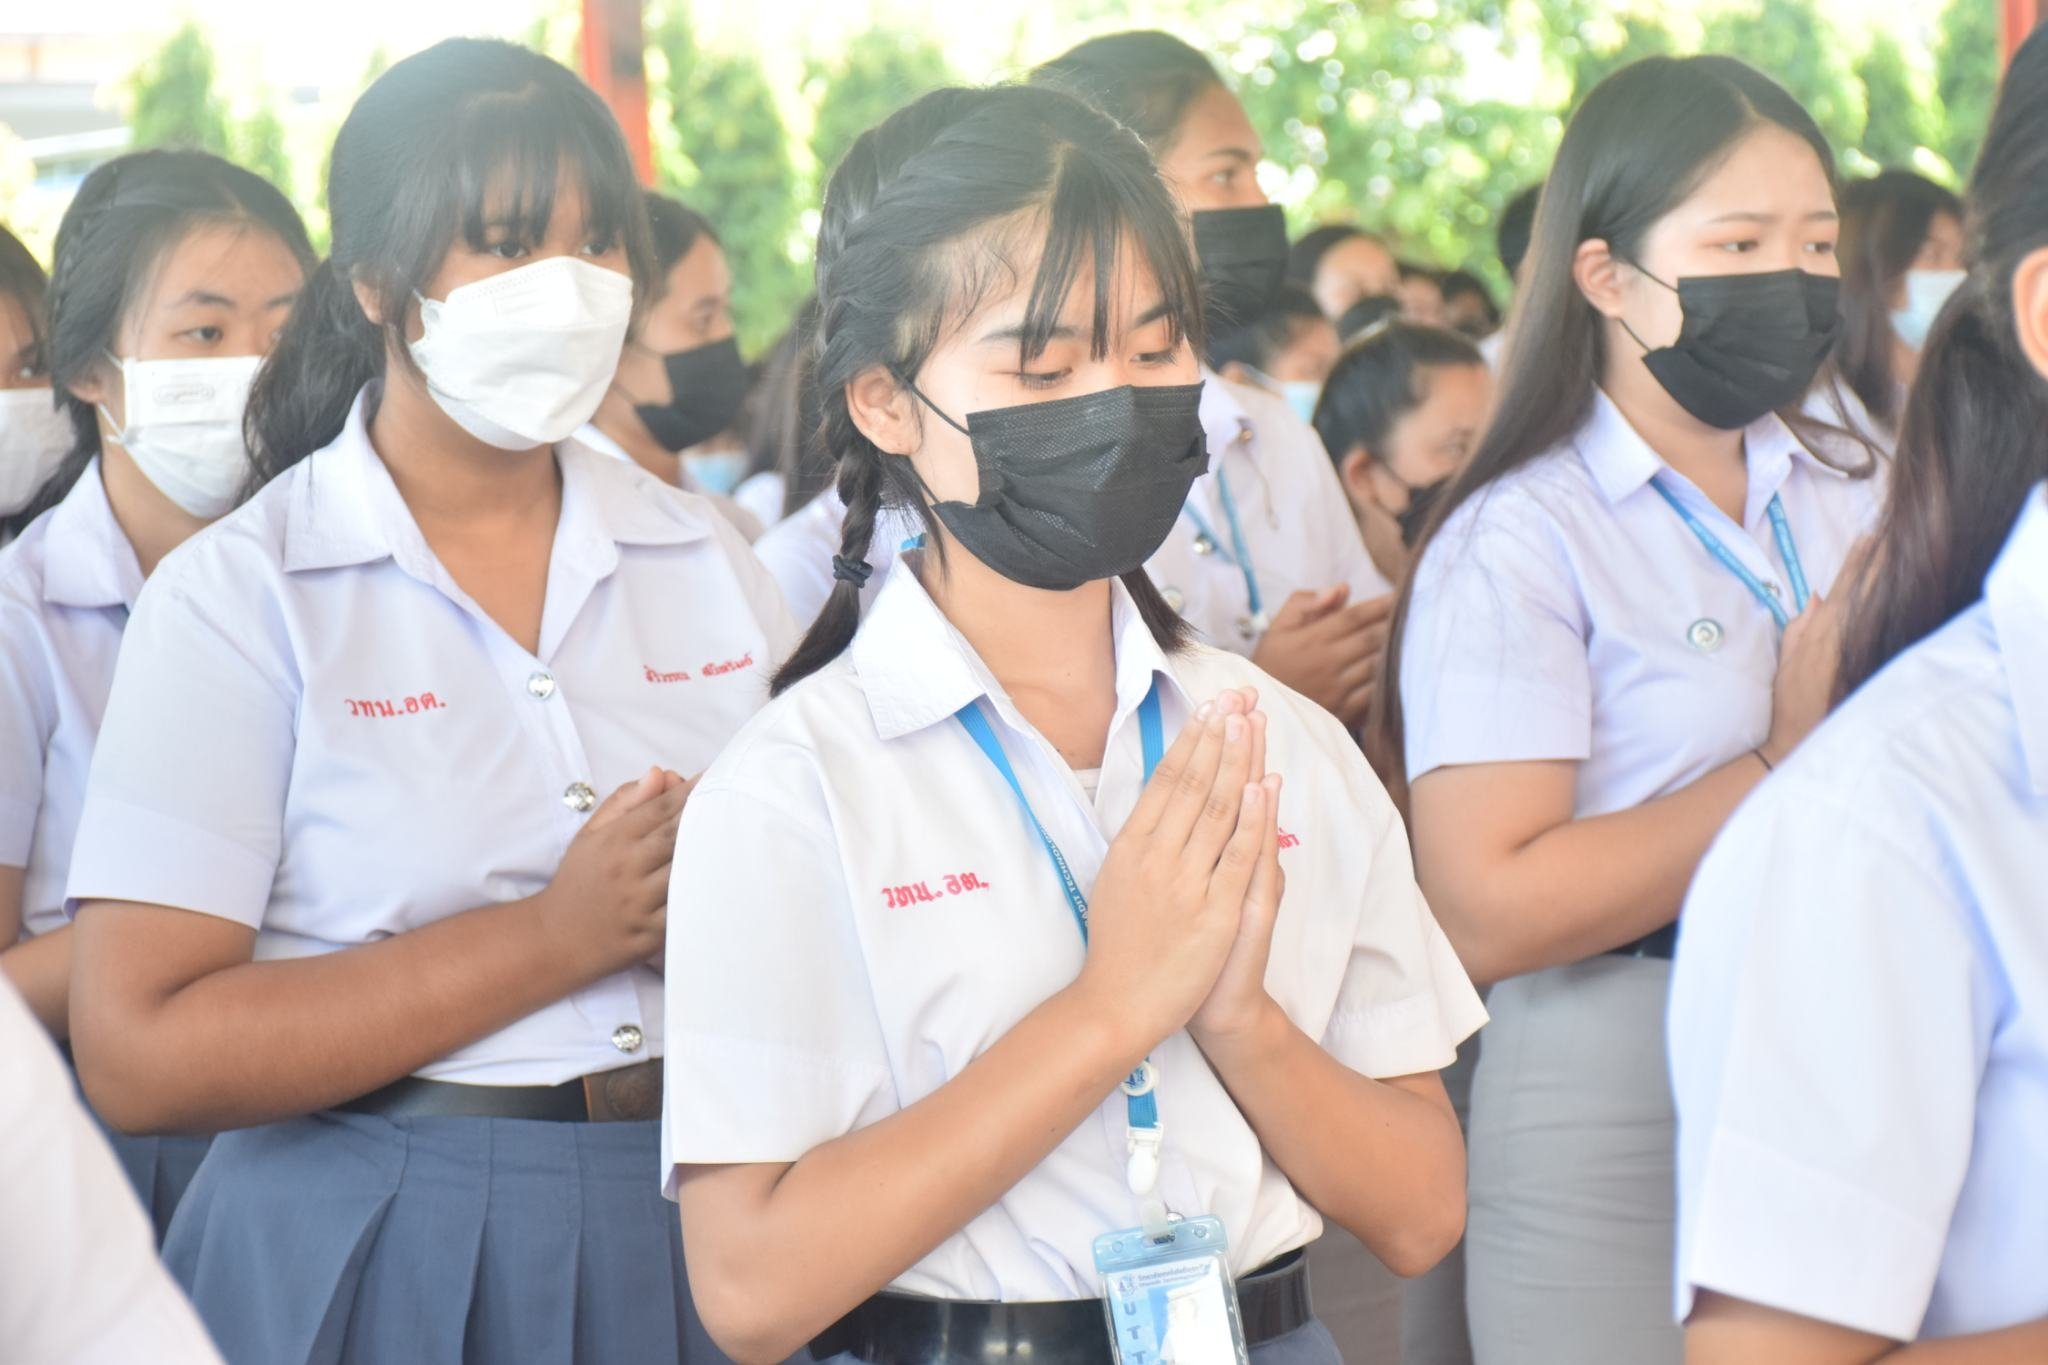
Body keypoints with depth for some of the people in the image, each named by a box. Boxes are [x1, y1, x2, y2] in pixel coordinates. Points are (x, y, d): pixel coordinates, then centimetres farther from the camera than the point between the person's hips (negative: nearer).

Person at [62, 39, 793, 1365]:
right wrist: (555, 937, -18)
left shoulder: (704, 554, 6)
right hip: (385, 1256, -4)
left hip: (700, 1232, 4)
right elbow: (138, 1054, -17)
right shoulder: (239, 595, -8)